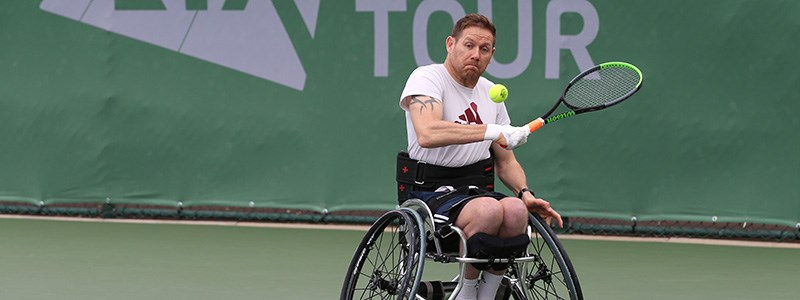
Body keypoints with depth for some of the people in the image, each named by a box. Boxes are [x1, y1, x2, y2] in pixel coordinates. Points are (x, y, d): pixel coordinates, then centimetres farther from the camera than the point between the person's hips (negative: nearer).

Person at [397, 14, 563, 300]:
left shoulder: (491, 93, 17)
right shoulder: (426, 78, -5)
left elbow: (506, 161, 22)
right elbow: (427, 134, -25)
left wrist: (525, 193, 0)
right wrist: (492, 131, -27)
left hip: (476, 190, 6)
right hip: (430, 193, -6)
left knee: (515, 210, -29)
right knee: (489, 210, -35)